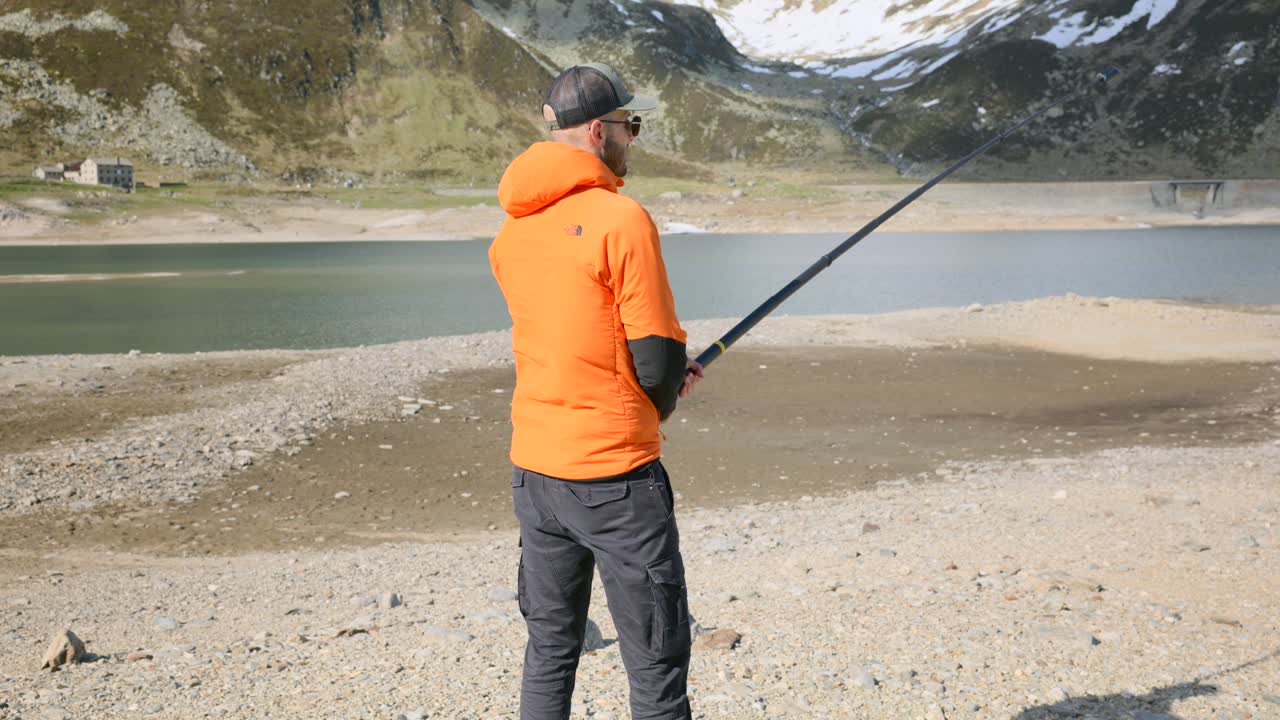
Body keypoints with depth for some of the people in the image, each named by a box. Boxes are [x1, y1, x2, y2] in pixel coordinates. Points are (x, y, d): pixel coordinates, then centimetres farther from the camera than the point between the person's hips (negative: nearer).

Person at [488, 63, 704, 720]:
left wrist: (663, 371, 14)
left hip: (533, 467, 7)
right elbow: (659, 361, -15)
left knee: (549, 648, 19)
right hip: (613, 472, -7)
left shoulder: (512, 229, 8)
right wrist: (661, 400, 8)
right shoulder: (622, 219, -15)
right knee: (658, 665, 3)